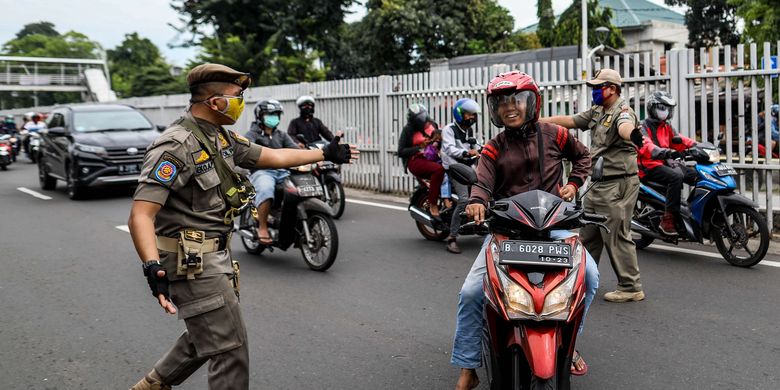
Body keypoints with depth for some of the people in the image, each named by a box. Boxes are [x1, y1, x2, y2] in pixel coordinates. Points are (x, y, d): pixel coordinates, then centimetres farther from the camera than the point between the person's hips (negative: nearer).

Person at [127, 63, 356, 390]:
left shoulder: (221, 138, 7)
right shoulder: (176, 147, -21)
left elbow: (273, 157, 18)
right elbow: (141, 215, -28)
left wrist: (325, 153, 24)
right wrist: (152, 266, -44)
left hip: (215, 255, 10)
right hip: (192, 261, -9)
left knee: (205, 336, 24)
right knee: (230, 345, -2)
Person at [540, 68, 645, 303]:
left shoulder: (622, 112, -16)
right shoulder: (597, 112, 14)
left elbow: (624, 127, -39)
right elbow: (571, 121, 19)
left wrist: (632, 135, -63)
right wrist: (540, 121, 16)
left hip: (617, 185, -10)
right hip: (598, 184, 10)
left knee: (617, 237, -7)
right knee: (587, 234, 18)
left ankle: (631, 288, 2)